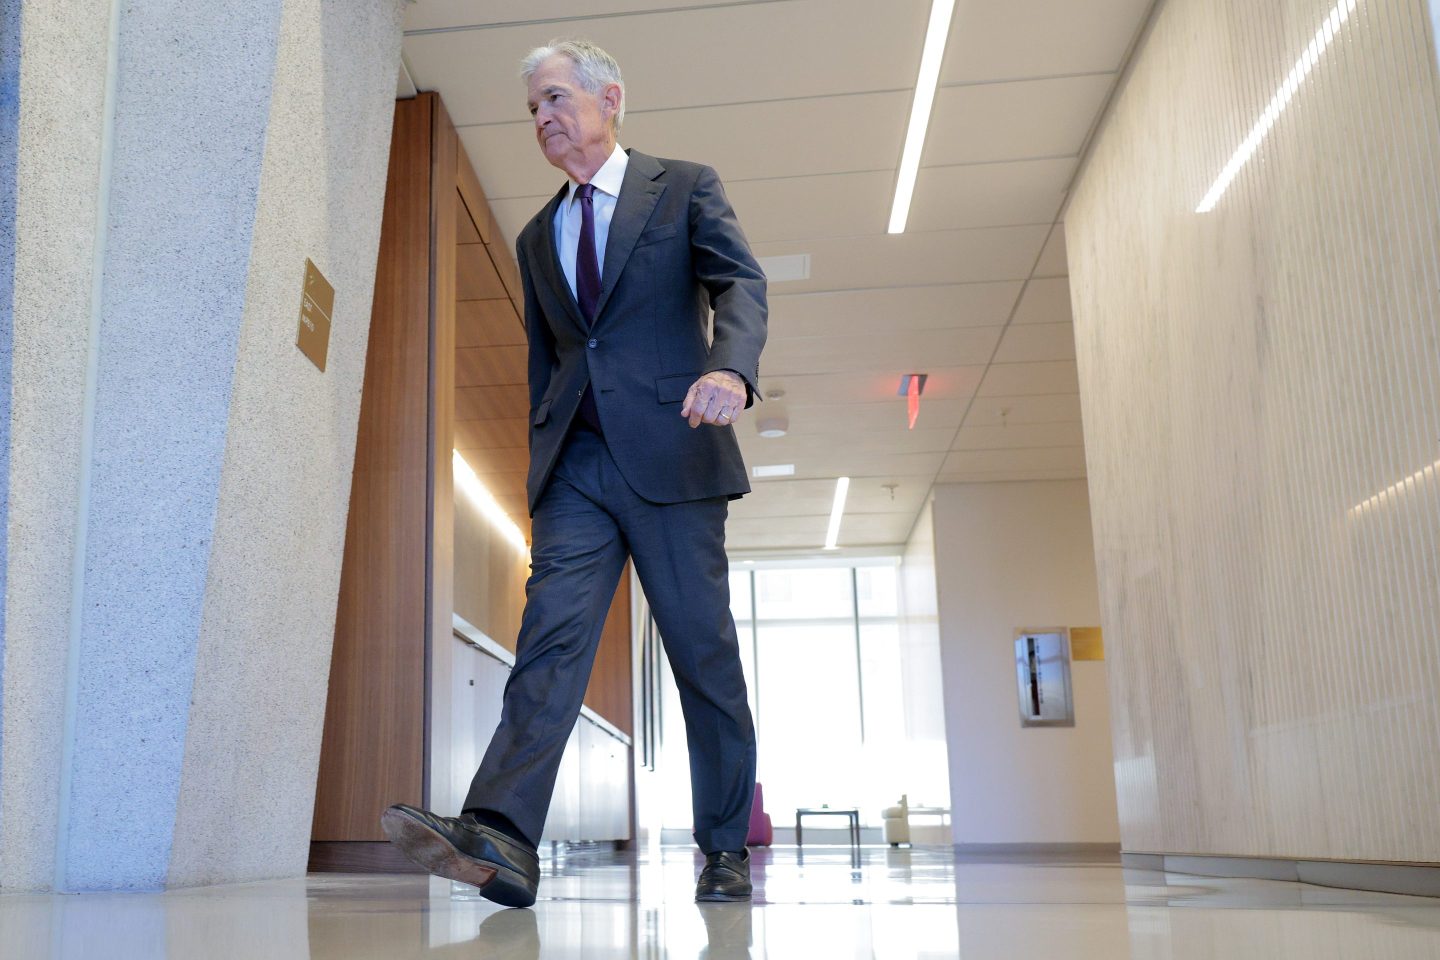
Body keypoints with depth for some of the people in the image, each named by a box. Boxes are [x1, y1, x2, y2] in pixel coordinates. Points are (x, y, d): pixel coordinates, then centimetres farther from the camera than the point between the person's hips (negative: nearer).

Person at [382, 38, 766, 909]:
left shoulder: (685, 187, 8)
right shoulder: (538, 237, 22)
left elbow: (740, 282, -7)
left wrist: (730, 367, -28)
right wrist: (542, 470, 15)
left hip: (669, 452, -3)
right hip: (575, 463, 4)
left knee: (704, 652, 0)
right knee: (551, 638, -12)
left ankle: (727, 850, 10)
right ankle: (500, 838, -22)